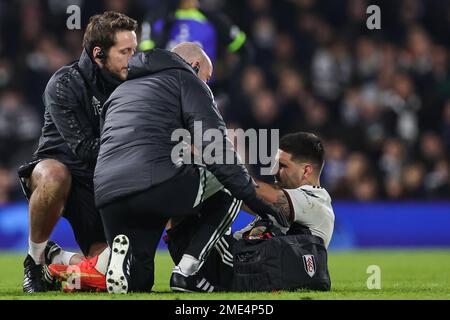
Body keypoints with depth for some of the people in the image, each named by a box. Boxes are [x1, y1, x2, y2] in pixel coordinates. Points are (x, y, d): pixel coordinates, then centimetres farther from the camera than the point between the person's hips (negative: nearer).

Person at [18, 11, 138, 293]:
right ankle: (36, 258, -18)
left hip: (102, 184, 4)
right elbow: (84, 148, -23)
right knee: (55, 176, -42)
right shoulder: (64, 85, -15)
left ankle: (56, 257, 19)